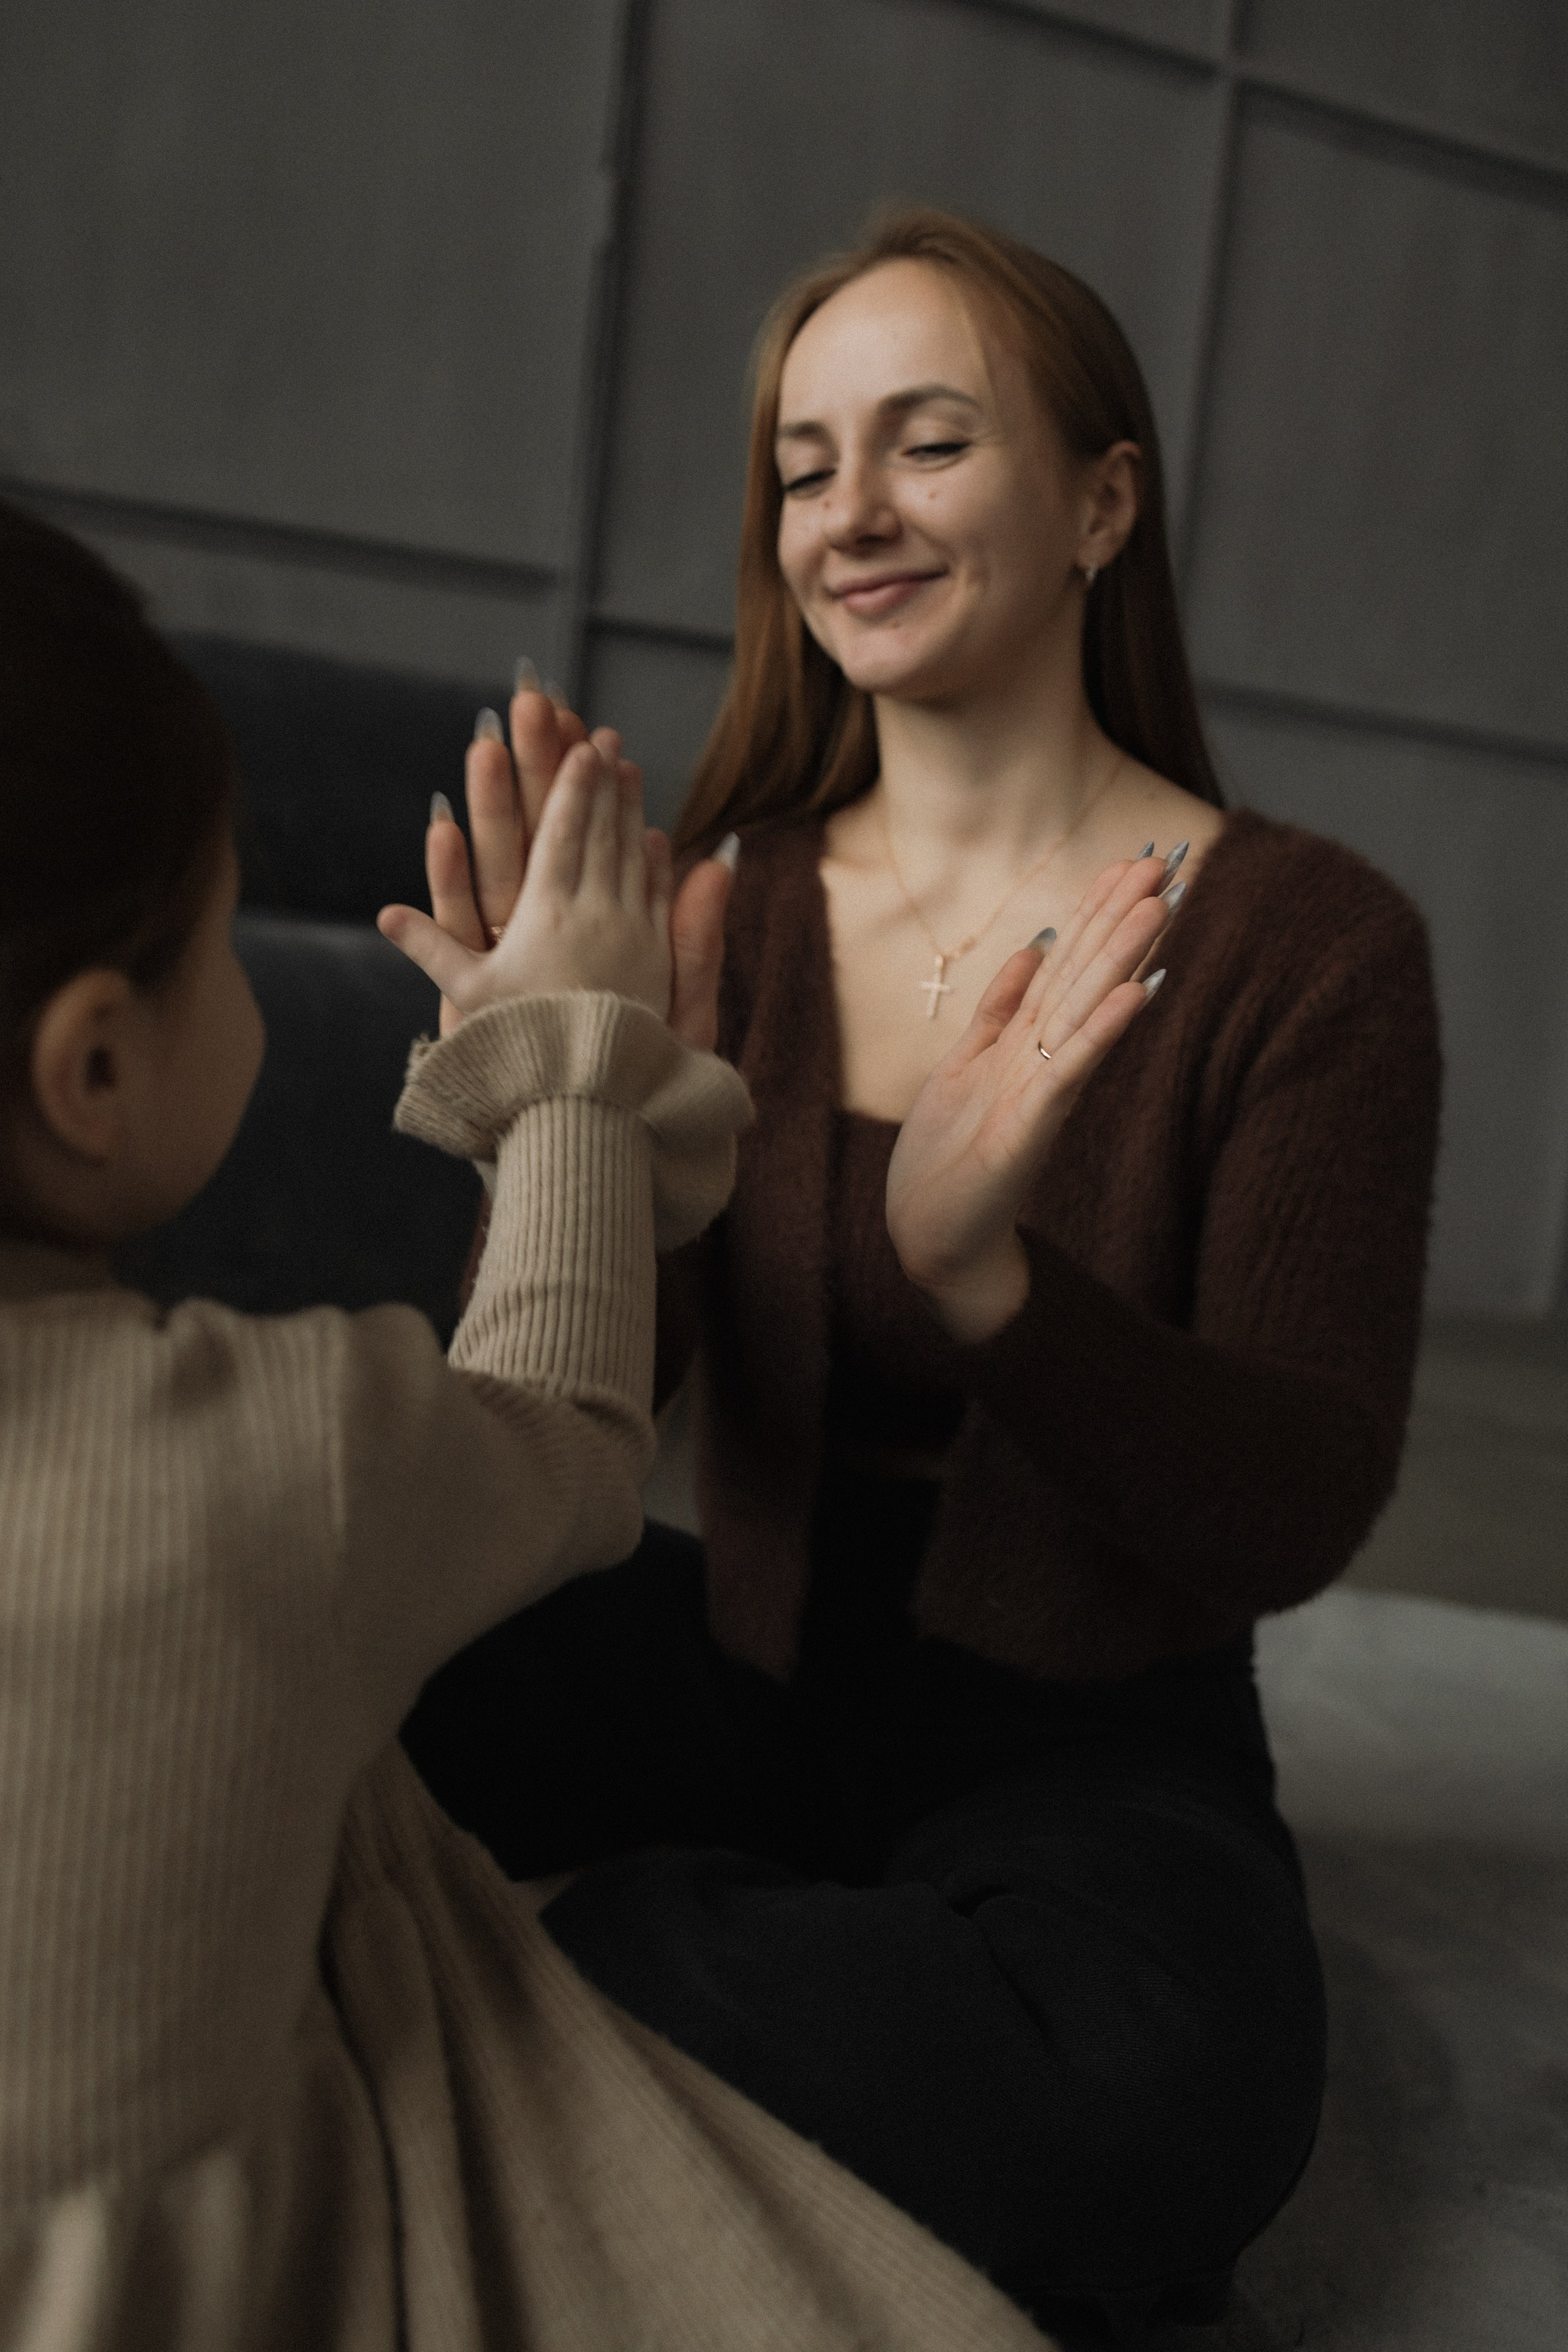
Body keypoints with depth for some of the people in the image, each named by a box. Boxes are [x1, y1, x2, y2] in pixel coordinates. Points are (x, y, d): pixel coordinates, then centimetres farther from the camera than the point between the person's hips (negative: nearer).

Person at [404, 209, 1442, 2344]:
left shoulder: (1309, 944, -10)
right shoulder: (737, 905, 0)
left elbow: (1297, 1520, -15)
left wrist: (986, 1279, -32)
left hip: (1089, 1742, -1)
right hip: (740, 1664, 2)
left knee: (1162, 2101, -33)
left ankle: (540, 1958, -11)